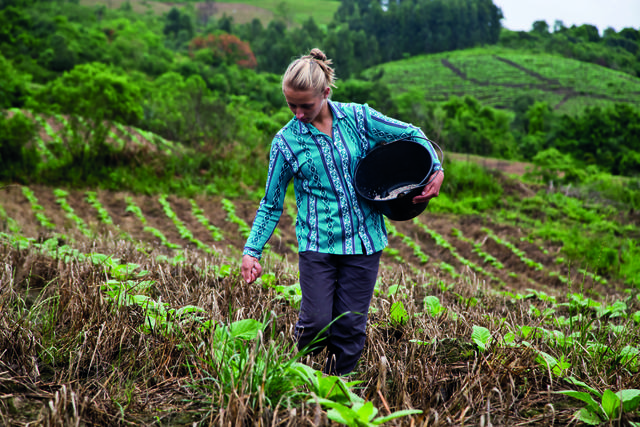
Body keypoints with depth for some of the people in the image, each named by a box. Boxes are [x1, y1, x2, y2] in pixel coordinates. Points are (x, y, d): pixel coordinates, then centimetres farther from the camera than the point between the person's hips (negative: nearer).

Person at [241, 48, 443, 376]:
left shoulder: (358, 117, 0)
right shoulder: (286, 141, -2)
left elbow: (412, 134, 11)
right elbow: (271, 205, 5)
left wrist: (436, 170, -4)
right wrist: (251, 251, -3)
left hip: (363, 241, 1)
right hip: (317, 244, -1)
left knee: (351, 327, 4)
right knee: (317, 322, -8)